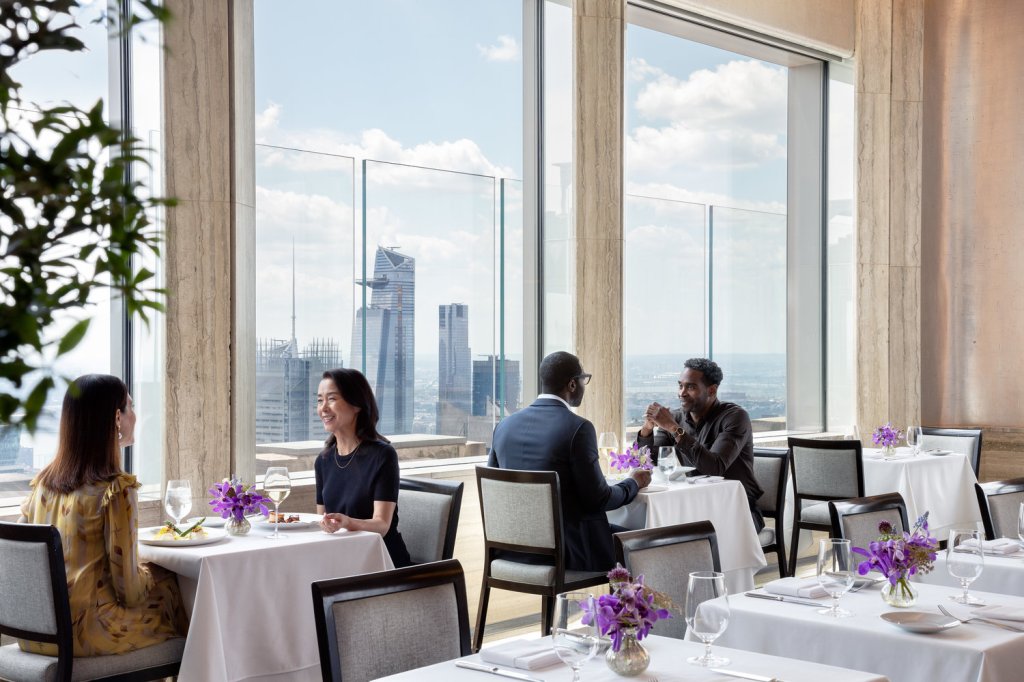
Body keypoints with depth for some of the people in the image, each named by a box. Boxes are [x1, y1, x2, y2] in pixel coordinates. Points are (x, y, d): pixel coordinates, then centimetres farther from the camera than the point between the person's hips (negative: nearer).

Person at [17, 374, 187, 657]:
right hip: (82, 631, -7)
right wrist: (149, 575, 9)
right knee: (171, 584, 10)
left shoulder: (43, 481, 5)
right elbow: (128, 589, -15)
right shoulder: (117, 489, -15)